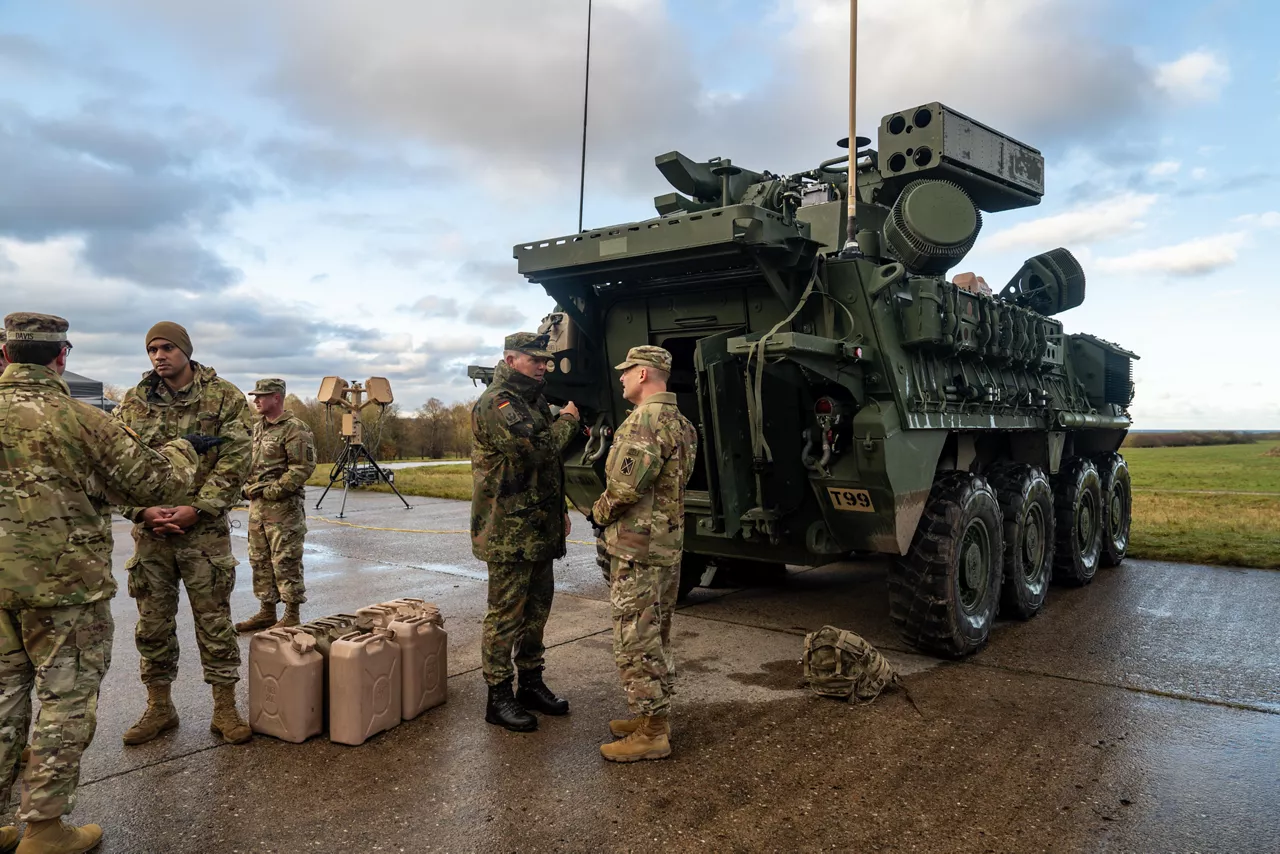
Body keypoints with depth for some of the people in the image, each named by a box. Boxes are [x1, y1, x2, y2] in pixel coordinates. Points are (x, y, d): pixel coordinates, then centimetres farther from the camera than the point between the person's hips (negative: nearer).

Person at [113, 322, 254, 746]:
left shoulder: (224, 397, -2)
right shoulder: (132, 403, 6)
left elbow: (235, 460, -8)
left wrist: (196, 509, -16)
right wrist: (144, 510, -12)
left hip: (204, 529, -3)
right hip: (149, 529, 3)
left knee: (214, 620, 3)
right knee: (153, 623, 12)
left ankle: (225, 708, 15)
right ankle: (159, 707, 27)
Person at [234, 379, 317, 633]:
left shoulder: (294, 429, -12)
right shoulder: (257, 428, 15)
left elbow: (303, 468, -18)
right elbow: (247, 461, 24)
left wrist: (272, 491, -18)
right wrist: (248, 487, 7)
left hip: (283, 505, -9)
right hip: (257, 505, 9)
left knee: (286, 562, -3)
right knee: (260, 561, 14)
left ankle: (292, 616, 6)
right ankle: (267, 611, 25)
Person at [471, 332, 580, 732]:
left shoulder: (534, 401, 17)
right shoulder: (496, 403, -15)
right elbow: (535, 448, -28)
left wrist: (560, 510, 21)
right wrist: (567, 420, -12)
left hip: (539, 530, 10)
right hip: (509, 531, -9)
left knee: (537, 608, 17)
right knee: (506, 614, -1)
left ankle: (531, 684, 30)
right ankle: (498, 698, 10)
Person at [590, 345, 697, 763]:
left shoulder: (645, 419, -18)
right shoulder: (680, 421, 14)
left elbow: (626, 485, -25)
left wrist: (599, 513, -6)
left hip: (637, 547, -10)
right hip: (670, 544, 10)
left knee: (635, 639, -2)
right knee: (655, 635, 18)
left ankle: (651, 734, 5)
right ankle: (655, 715, 30)